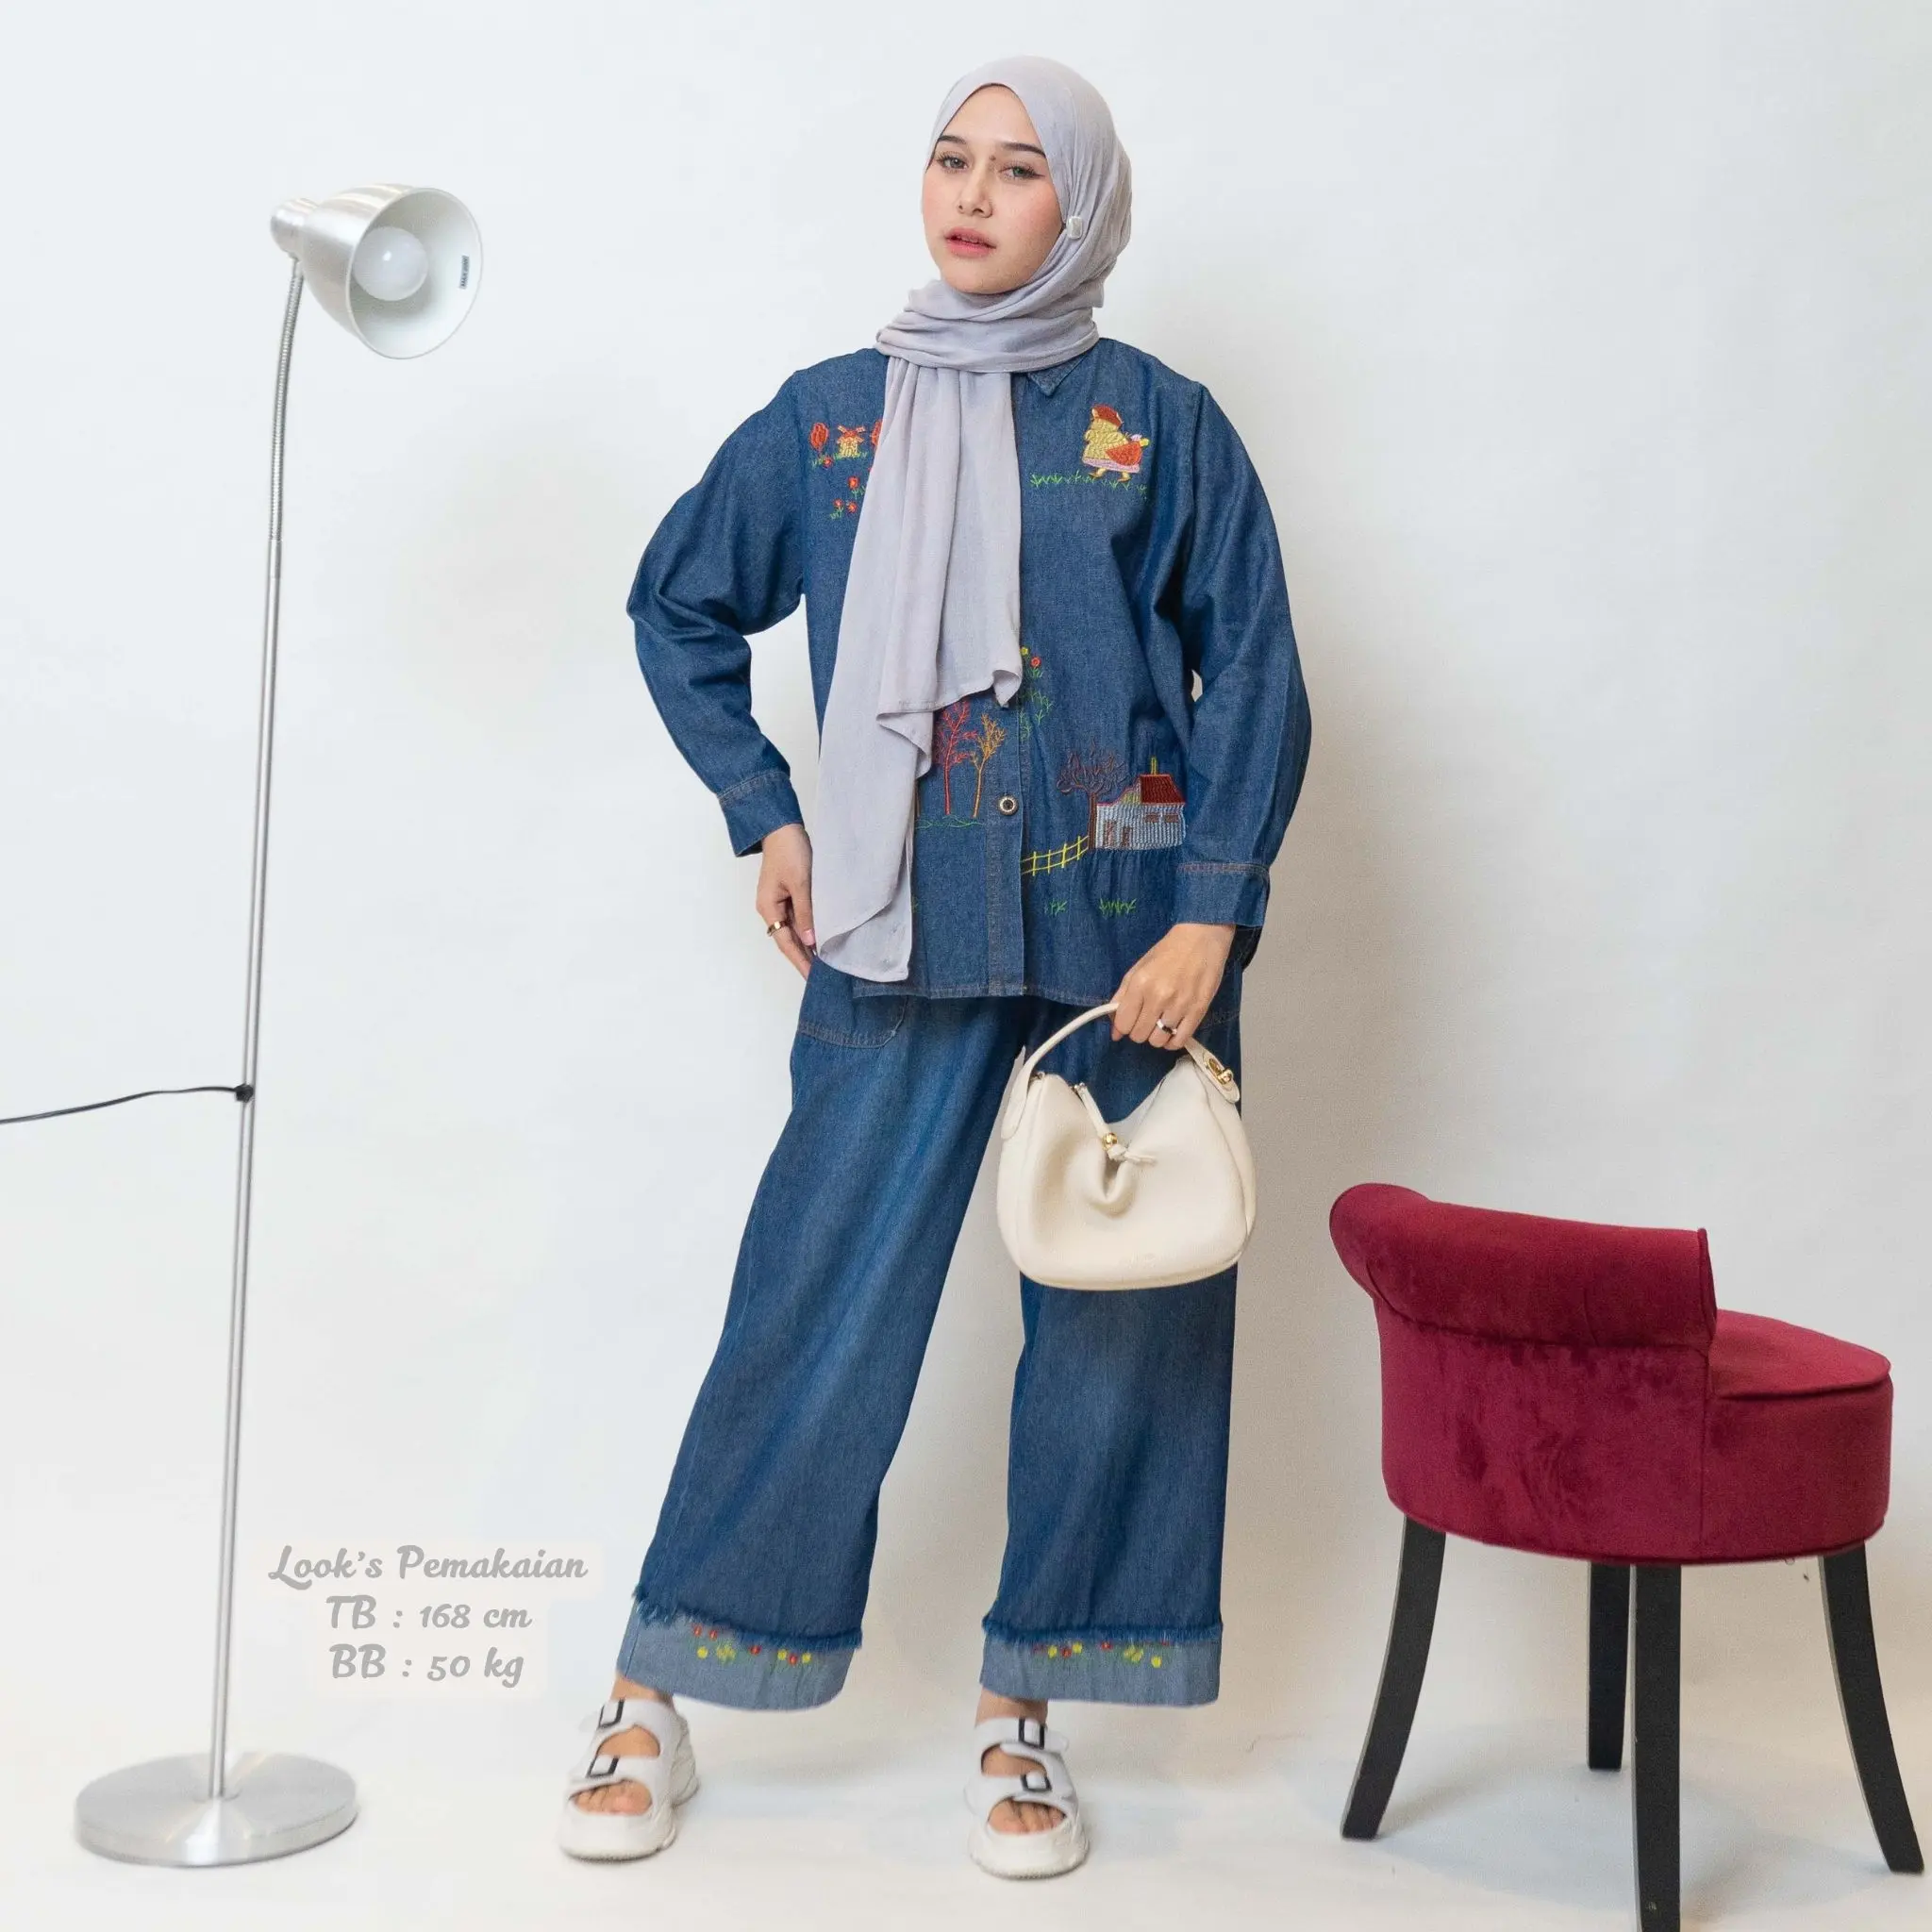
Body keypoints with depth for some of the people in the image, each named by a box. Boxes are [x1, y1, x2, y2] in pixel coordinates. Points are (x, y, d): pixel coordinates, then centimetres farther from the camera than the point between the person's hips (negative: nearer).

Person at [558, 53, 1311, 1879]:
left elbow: (1253, 677, 2)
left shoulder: (1160, 421, 5)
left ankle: (1020, 1719, 21)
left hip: (1126, 939, 0)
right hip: (903, 942, 0)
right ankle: (651, 1696, 15)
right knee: (815, 1305, 0)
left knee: (1117, 1321, 4)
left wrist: (1211, 914, -8)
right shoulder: (827, 414, 10)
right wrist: (764, 813, 11)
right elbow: (678, 606, 21)